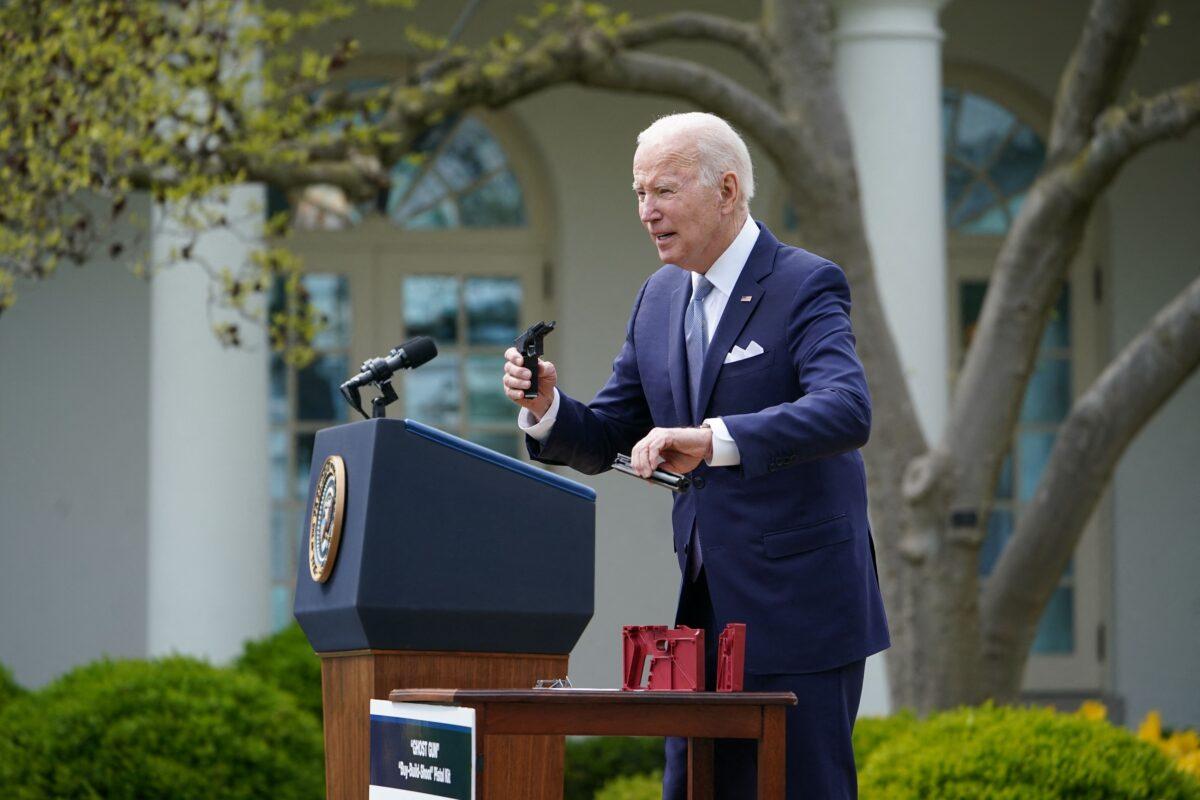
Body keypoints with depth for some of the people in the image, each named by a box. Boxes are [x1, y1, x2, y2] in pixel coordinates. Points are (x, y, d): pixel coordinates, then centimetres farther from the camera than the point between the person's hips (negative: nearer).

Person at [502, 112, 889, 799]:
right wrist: (548, 407, -7)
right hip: (705, 613, 7)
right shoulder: (661, 298, 13)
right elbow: (607, 440, 15)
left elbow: (847, 411, -27)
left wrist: (714, 439, -38)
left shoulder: (806, 286, -10)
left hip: (796, 609, -7)